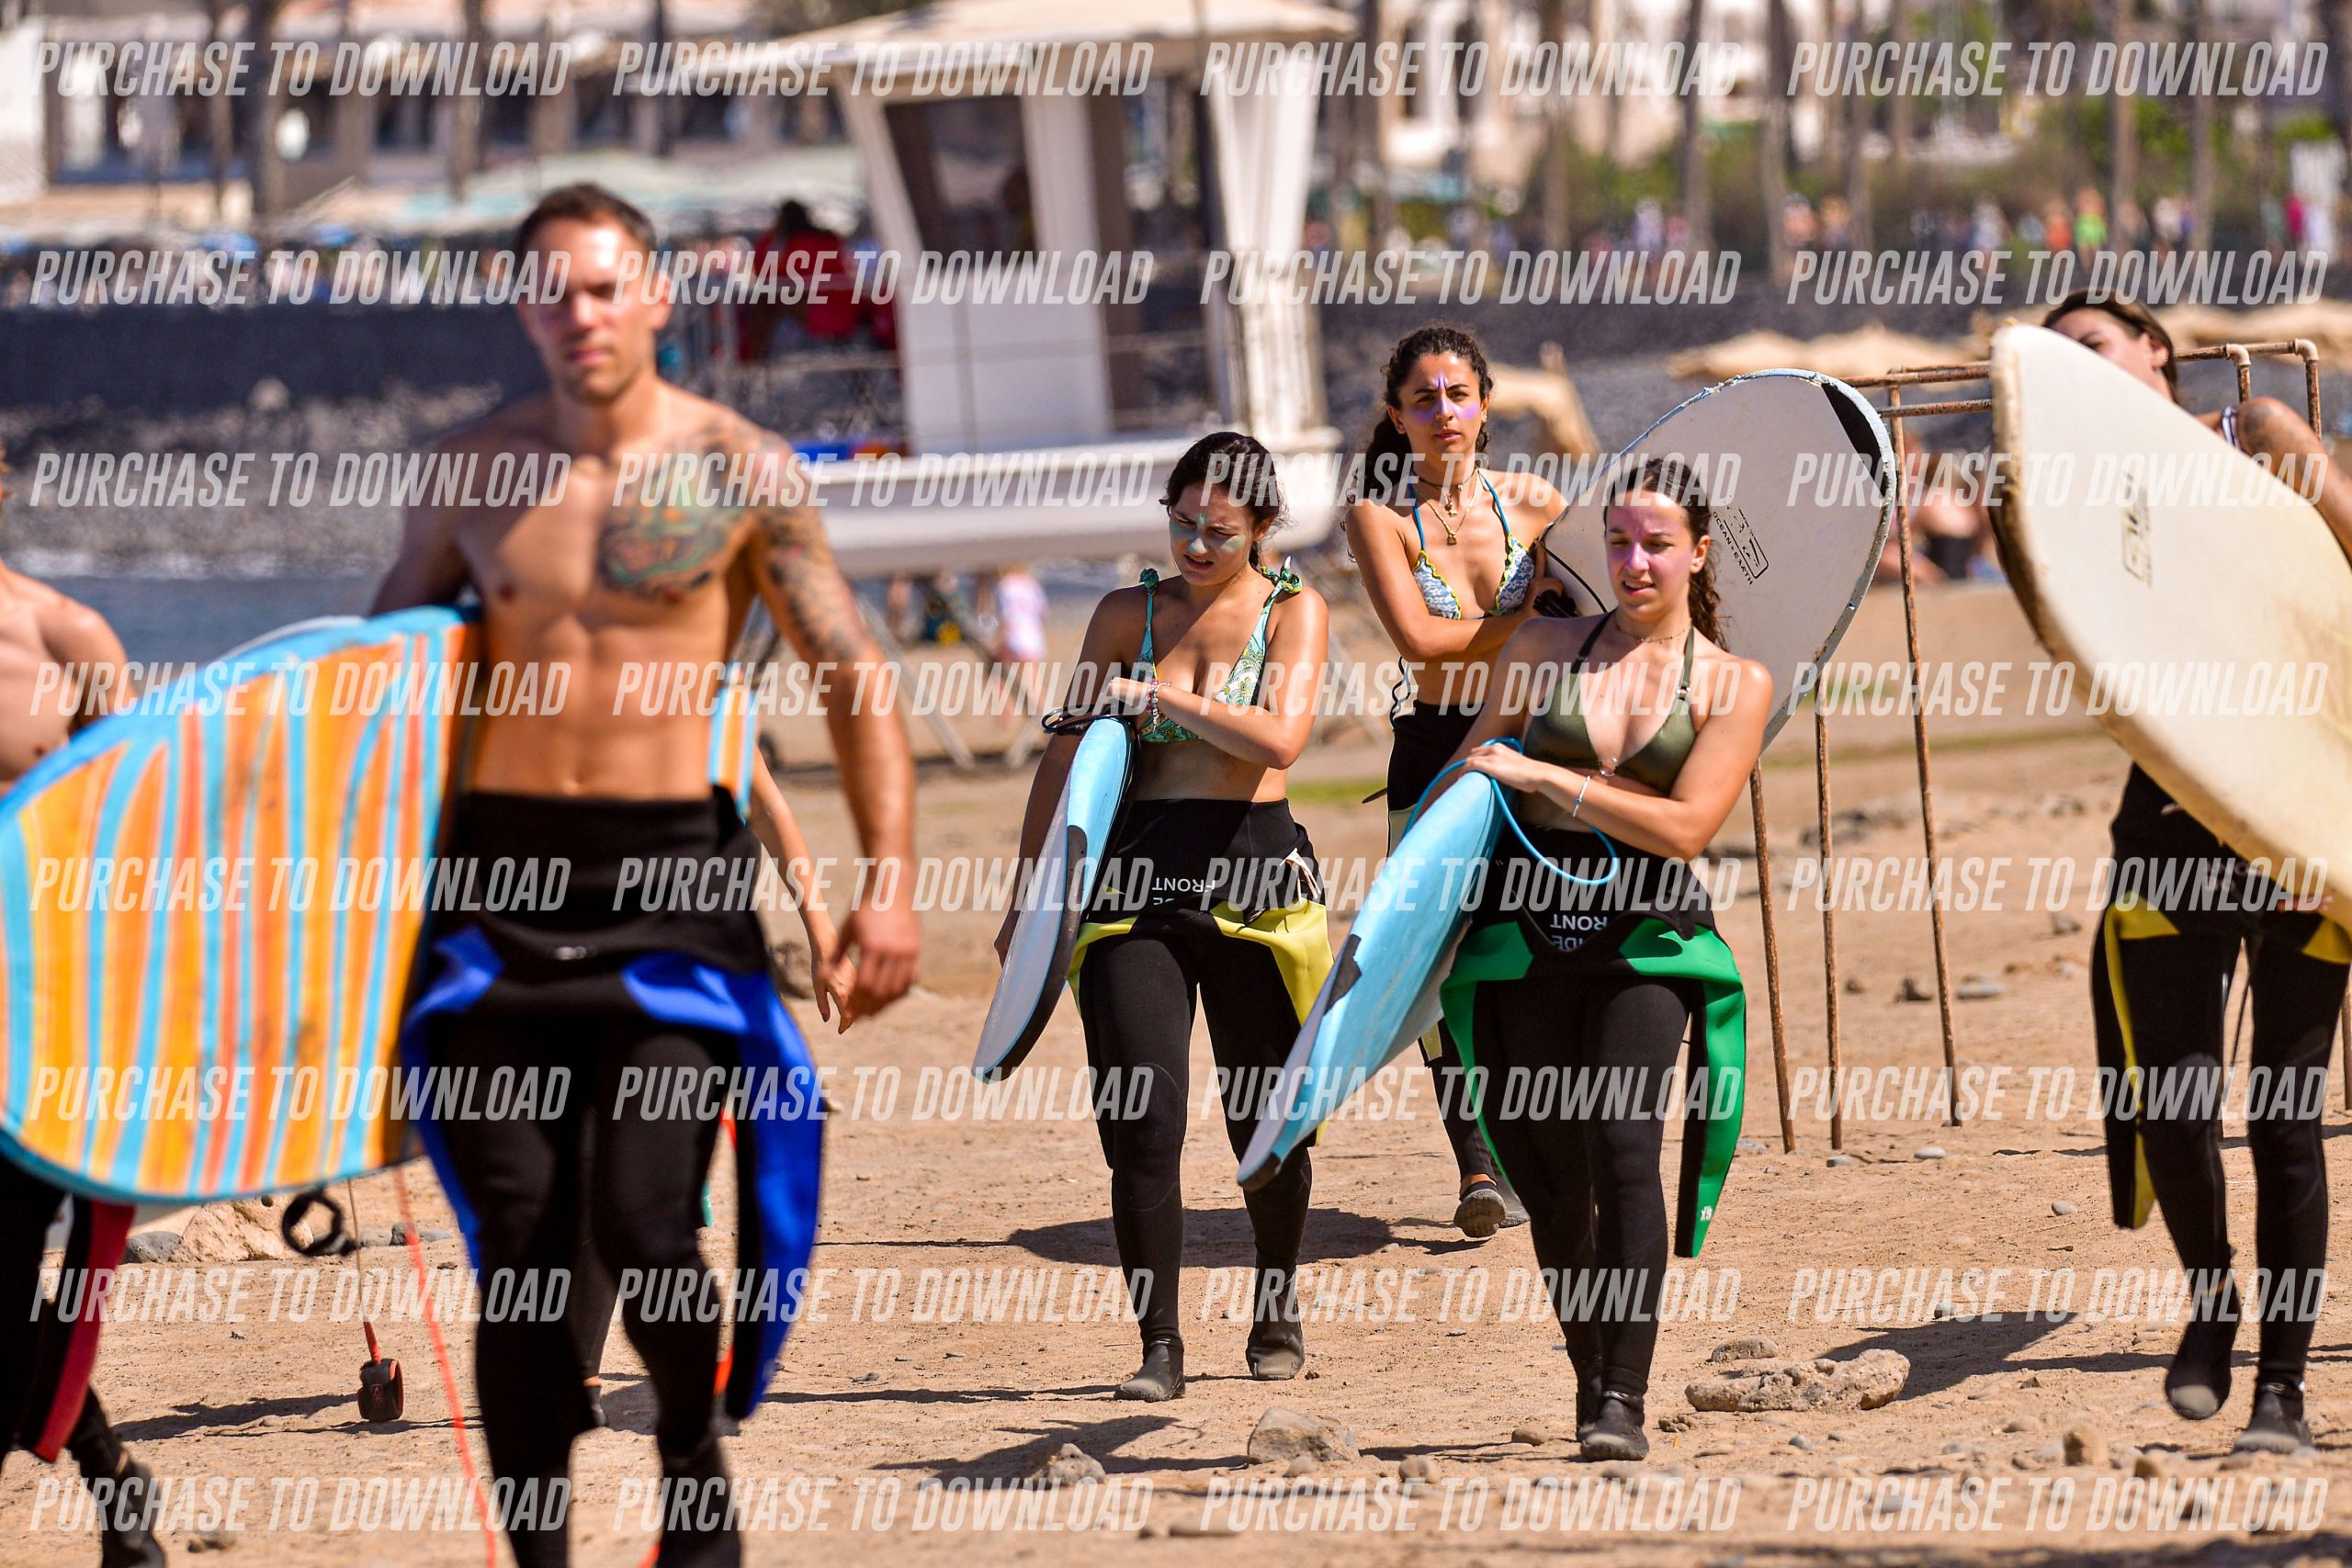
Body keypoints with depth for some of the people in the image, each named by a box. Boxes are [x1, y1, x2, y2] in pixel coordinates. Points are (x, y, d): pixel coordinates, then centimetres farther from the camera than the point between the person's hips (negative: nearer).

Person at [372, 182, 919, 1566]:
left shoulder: (740, 471, 0)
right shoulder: (471, 472, 8)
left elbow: (854, 675, 2)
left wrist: (890, 879, -7)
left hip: (673, 875, -3)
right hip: (503, 870, 3)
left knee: (645, 1221, -12)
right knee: (519, 1239, 1)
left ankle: (694, 1455, 15)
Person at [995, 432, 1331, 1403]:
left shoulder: (1293, 612, 2)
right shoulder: (1128, 614, 9)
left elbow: (1279, 740, -14)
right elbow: (1066, 754, 13)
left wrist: (1159, 694, -13)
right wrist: (1025, 895, 11)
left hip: (1251, 875, -1)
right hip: (1137, 879, 1)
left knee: (1266, 1119, 8)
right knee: (1142, 1122, -9)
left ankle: (1276, 1306, 31)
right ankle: (1159, 1347, -5)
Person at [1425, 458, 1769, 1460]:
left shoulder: (1734, 685, 5)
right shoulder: (1543, 647, 11)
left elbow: (1683, 826, -7)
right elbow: (1468, 774, 20)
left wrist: (1545, 779, -10)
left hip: (1647, 937, -3)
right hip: (1525, 931, 3)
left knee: (1623, 1145, -20)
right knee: (1547, 1173, 3)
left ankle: (1624, 1401, -20)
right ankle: (1588, 1379, 20)